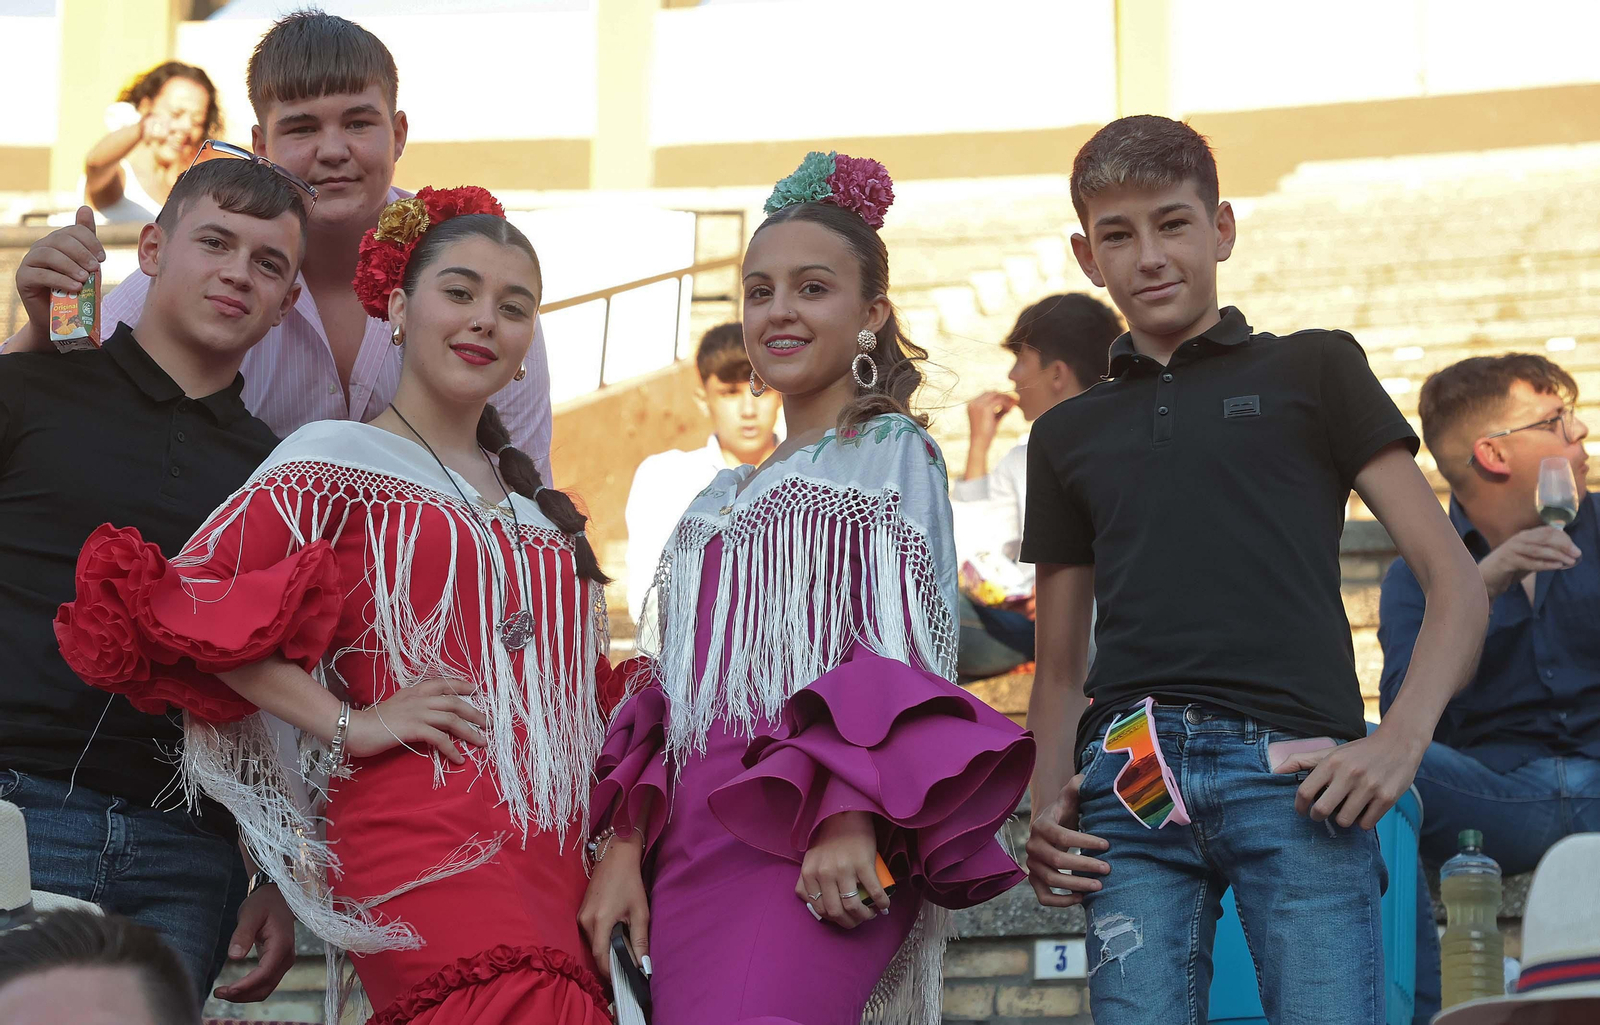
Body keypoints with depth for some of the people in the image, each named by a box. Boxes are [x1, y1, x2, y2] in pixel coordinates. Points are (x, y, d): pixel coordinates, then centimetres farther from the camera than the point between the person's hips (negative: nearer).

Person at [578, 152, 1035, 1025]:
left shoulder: (892, 454, 6)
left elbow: (909, 655, -5)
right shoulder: (725, 500, 25)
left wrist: (851, 817, -18)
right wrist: (625, 845, 7)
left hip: (816, 850, -6)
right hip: (694, 847, 7)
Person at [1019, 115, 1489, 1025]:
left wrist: (1402, 738, -9)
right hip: (1130, 779, 3)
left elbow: (1456, 583, 9)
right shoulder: (1069, 435, 24)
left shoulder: (1312, 370, 15)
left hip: (1292, 769, -3)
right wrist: (1048, 804, 5)